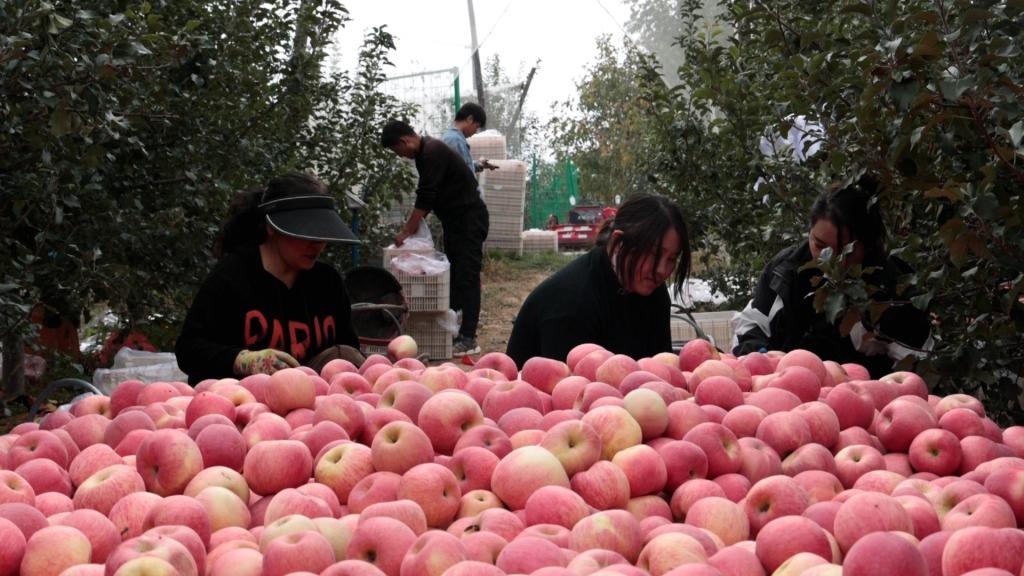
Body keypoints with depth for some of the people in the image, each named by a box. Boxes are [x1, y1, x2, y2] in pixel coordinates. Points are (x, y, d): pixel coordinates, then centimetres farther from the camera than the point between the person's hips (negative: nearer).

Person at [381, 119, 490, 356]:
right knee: (452, 277, 10)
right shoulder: (425, 152, 12)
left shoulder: (433, 153, -20)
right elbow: (427, 196, 18)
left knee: (466, 278, -11)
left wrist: (406, 232, -17)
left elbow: (425, 198, -22)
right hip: (454, 221, 10)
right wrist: (411, 226, 10)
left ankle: (468, 339, -12)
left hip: (470, 220, -10)